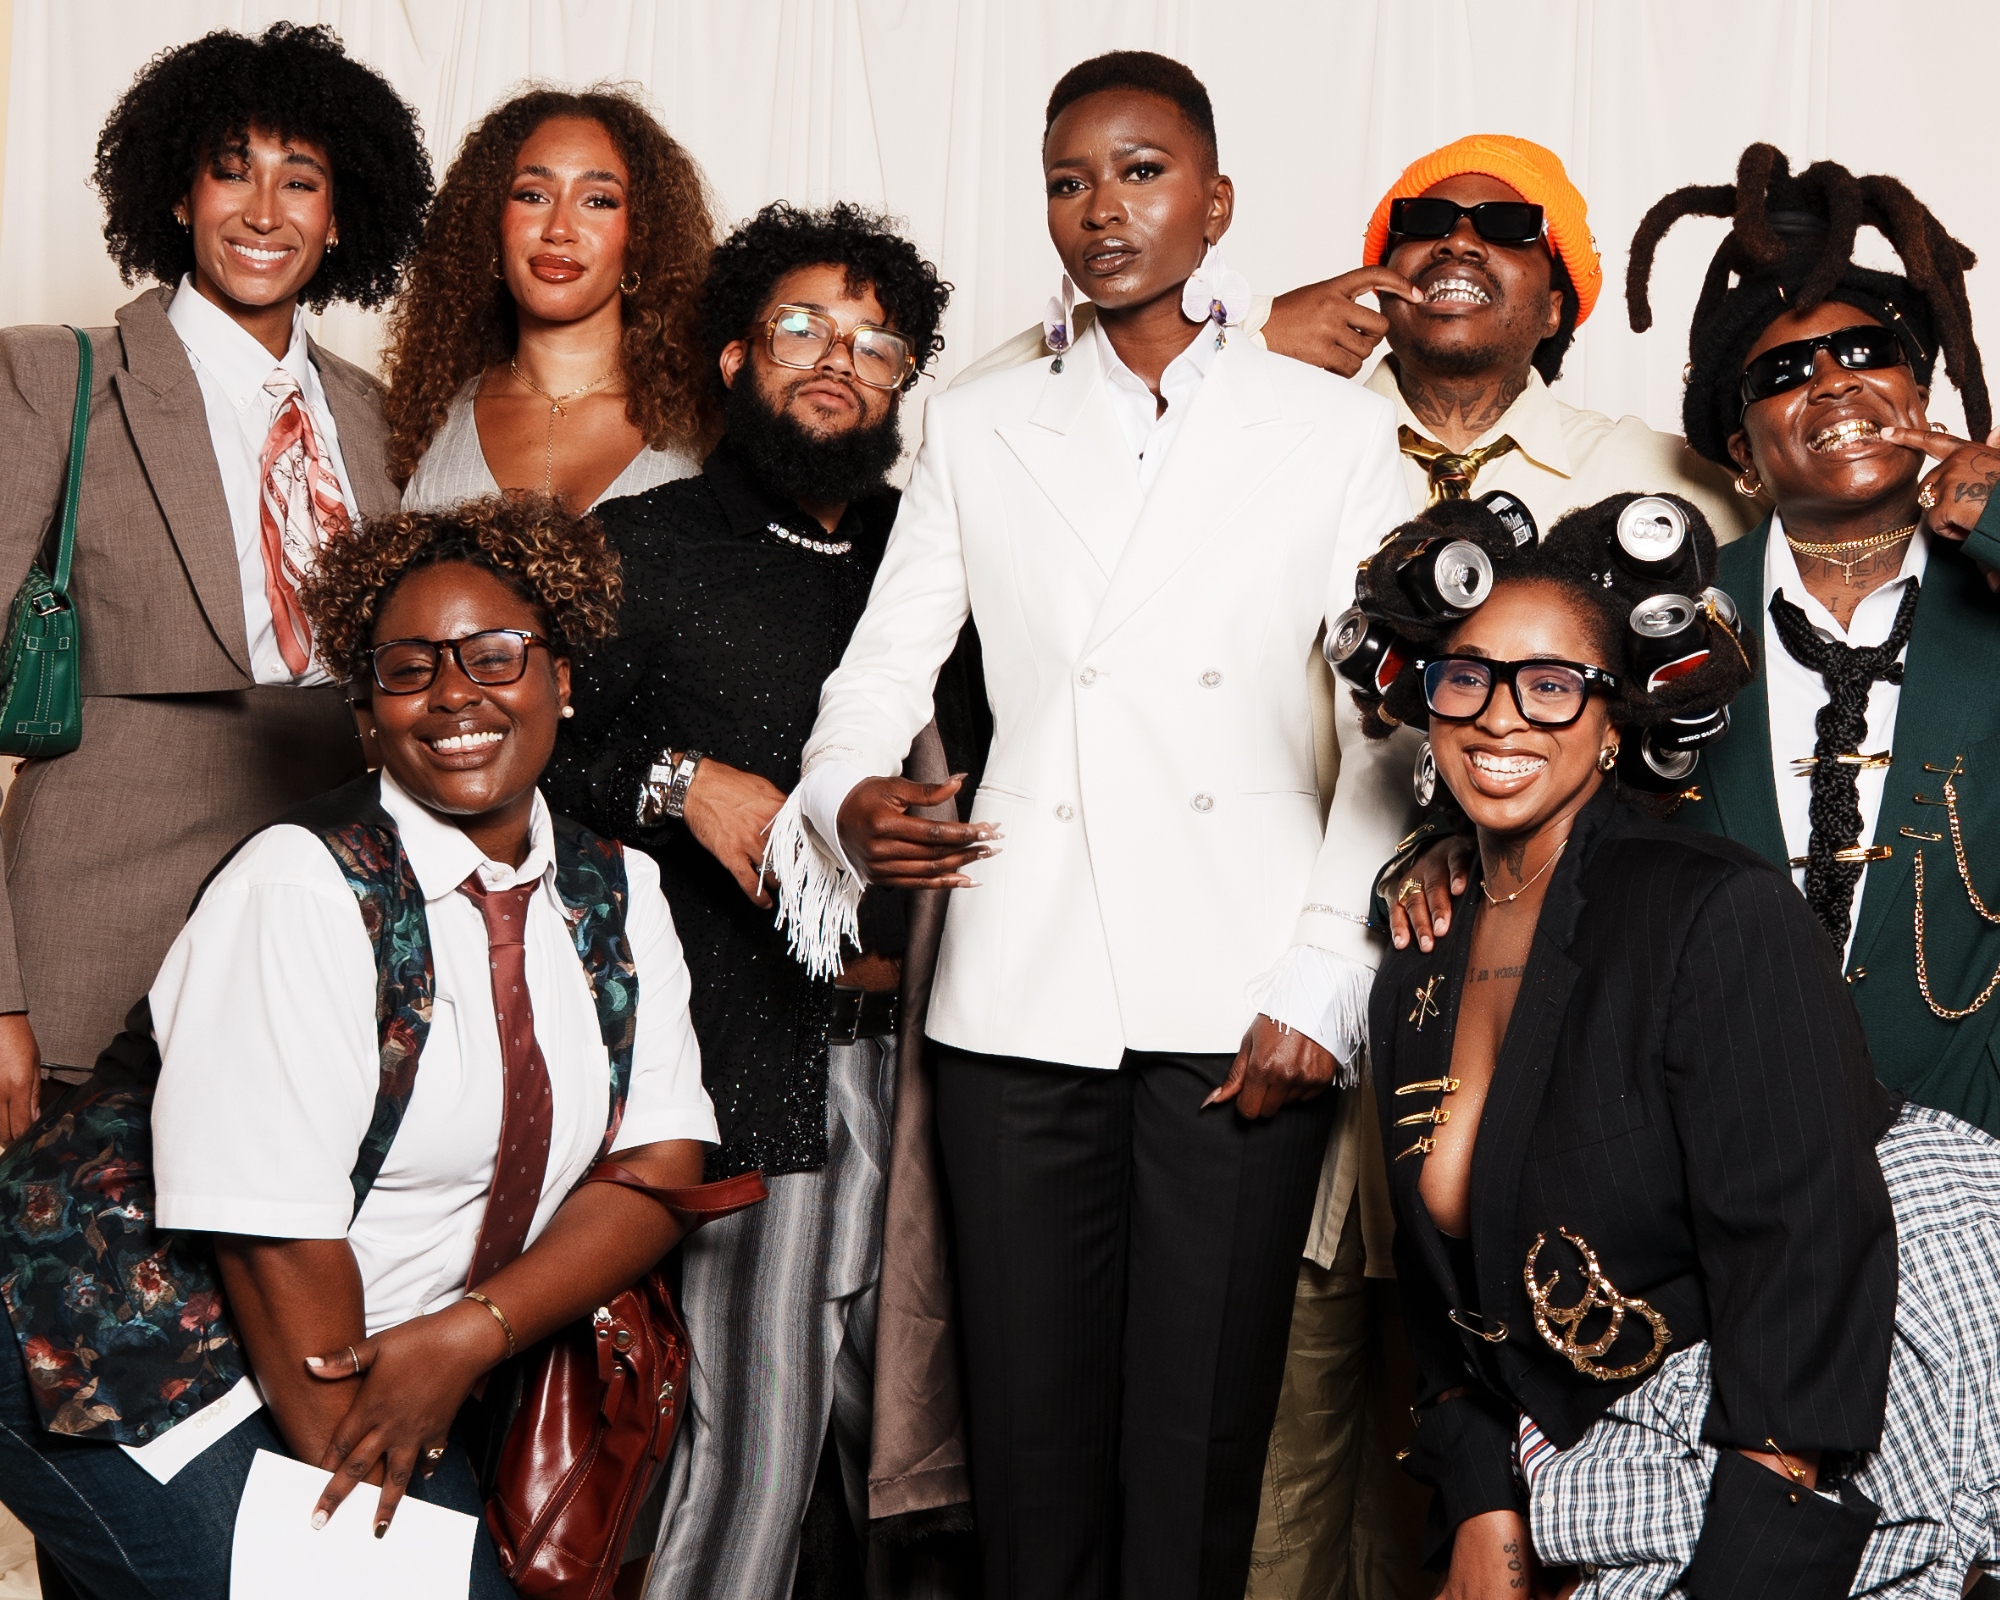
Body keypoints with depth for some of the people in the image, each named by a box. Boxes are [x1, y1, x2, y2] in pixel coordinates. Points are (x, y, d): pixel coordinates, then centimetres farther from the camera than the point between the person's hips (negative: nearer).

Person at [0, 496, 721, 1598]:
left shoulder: (618, 894, 3)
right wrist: (355, 1504, -16)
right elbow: (275, 1231, -20)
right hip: (146, 1373, -6)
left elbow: (663, 1159, -3)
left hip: (383, 1373, 6)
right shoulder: (303, 888, -18)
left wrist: (469, 1336, -17)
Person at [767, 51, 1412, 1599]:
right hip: (1023, 995, 1)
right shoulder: (978, 429, 14)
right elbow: (885, 659, 11)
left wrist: (1321, 985, -5)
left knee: (1200, 1431, 0)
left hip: (1239, 1002, -1)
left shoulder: (1335, 430, 9)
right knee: (1033, 1425, 4)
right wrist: (851, 798, -12)